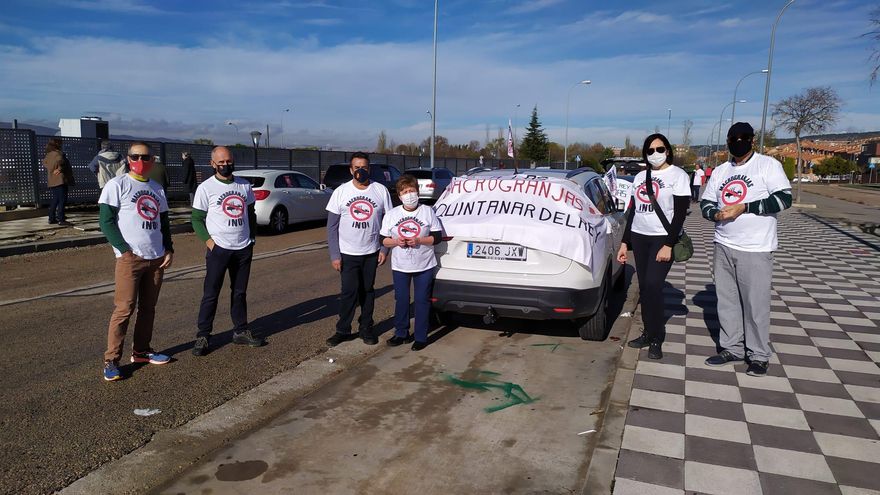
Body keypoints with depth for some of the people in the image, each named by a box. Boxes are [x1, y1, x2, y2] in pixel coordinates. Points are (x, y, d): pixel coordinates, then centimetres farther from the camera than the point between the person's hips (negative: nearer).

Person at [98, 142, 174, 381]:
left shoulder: (157, 188, 15)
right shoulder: (117, 185, -3)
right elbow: (106, 221, -7)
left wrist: (169, 250, 8)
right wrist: (125, 251, -14)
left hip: (157, 258, 6)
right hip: (130, 258, -6)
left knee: (148, 307, 10)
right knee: (124, 308, -7)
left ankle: (141, 351, 22)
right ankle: (111, 360, 1)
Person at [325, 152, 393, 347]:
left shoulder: (381, 190, -2)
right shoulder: (340, 192, -3)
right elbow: (332, 226, -1)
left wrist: (384, 248, -2)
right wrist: (334, 255, -7)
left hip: (372, 253, 1)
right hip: (347, 253, -1)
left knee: (368, 291, 10)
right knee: (349, 292, -4)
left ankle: (366, 328, 23)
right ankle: (343, 330, 11)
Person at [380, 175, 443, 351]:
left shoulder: (428, 211, -2)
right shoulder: (391, 215, 3)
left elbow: (437, 237, -3)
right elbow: (384, 240, 5)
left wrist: (419, 240, -17)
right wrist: (396, 241, -15)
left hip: (424, 266, -2)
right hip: (400, 267, 2)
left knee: (422, 301, 3)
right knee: (401, 300, 10)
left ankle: (421, 337, 14)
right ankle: (401, 333, 26)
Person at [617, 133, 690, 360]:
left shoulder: (677, 175, -4)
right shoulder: (640, 177, 12)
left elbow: (680, 213, -9)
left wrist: (668, 245, -16)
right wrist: (625, 242, 11)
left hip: (663, 238, -5)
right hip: (639, 238, 5)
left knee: (653, 286, -13)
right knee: (644, 288, 5)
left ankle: (657, 339, -1)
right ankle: (649, 332, 15)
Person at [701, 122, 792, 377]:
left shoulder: (768, 165, -3)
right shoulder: (720, 171, 13)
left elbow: (784, 199, -12)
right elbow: (705, 203, 14)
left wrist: (743, 207, -17)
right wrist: (716, 214, -10)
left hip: (755, 249, -5)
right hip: (723, 246, 6)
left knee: (756, 303, -2)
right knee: (726, 300, 10)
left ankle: (759, 355, 10)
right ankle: (732, 348, 22)